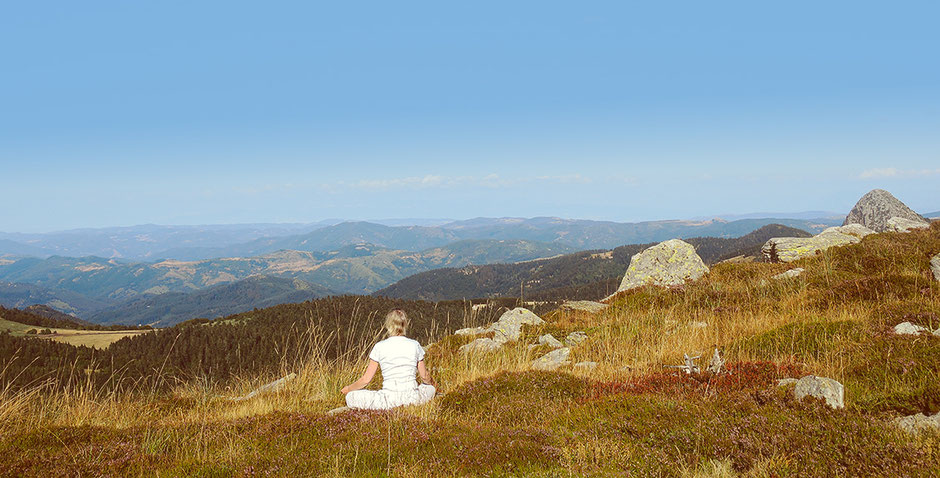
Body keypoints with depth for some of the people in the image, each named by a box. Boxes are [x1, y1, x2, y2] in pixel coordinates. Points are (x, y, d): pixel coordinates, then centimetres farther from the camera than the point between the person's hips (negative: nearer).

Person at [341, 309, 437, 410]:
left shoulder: (380, 347, -2)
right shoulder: (415, 345, 3)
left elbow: (366, 379, 2)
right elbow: (424, 376, 12)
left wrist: (348, 389, 20)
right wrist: (433, 384, 35)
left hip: (390, 399, -3)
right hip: (412, 398, 3)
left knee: (350, 397, 11)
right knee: (430, 388, 35)